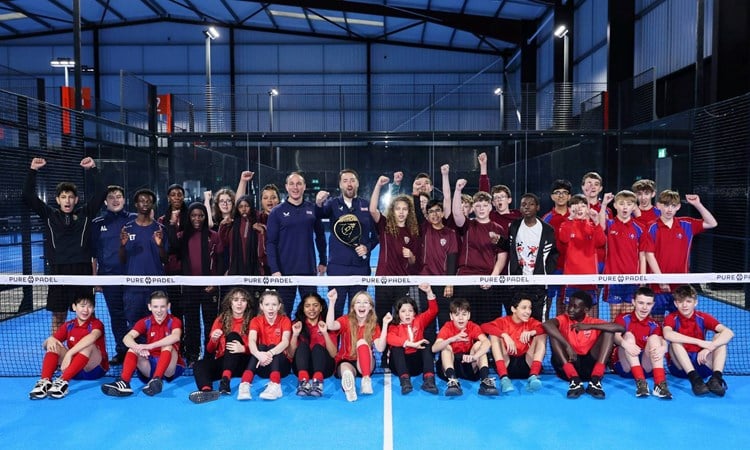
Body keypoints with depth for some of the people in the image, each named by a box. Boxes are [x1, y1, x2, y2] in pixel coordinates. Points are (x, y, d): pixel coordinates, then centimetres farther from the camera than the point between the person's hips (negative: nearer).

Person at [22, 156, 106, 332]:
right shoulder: (49, 215, 9)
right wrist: (32, 171, -6)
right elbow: (27, 196, 2)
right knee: (58, 314, 7)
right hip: (58, 270, 1)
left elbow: (101, 193, -3)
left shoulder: (85, 213, 6)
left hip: (82, 270, -1)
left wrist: (93, 169, -11)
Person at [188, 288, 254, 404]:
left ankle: (225, 380, -46)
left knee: (233, 336, -26)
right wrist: (213, 340, -13)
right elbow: (210, 350, 10)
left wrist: (243, 348, -22)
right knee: (199, 365, -25)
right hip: (222, 362, 3)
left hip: (242, 364, -2)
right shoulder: (221, 319, 12)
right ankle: (206, 391, -59)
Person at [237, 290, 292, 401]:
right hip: (263, 366, 1)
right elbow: (251, 341, -22)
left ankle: (275, 385, -51)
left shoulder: (285, 320, -4)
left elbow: (285, 342, -23)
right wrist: (259, 354, -46)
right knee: (261, 347, -29)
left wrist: (270, 353, -44)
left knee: (272, 347, -29)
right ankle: (245, 385, -47)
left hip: (280, 364, -1)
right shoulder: (256, 321, -2)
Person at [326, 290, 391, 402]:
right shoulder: (346, 320, 0)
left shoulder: (374, 325, 3)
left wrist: (385, 324, -18)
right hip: (345, 362, -1)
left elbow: (380, 348, -13)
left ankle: (366, 379, -45)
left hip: (365, 364, 1)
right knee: (346, 369, -38)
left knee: (362, 342, -29)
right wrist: (332, 302, -31)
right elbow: (330, 326, -23)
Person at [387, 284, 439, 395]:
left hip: (417, 362, 2)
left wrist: (429, 292, -14)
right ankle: (405, 380, -44)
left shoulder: (419, 321, 13)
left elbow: (433, 311, 1)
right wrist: (412, 344, -34)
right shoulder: (394, 327, 1)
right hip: (400, 364, -2)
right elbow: (390, 338, -22)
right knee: (396, 347, -27)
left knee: (426, 345, -19)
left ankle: (428, 380, -35)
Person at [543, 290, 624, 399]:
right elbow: (546, 324, -24)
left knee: (609, 331, -10)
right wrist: (567, 346, -31)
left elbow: (621, 328, -13)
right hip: (567, 367, -1)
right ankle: (574, 380, -31)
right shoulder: (564, 319, 1)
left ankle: (595, 379, -26)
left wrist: (589, 326, -17)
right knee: (553, 333, -19)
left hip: (589, 367, 1)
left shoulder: (593, 322, 5)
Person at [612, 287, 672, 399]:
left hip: (646, 367, 2)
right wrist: (624, 343, -40)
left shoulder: (654, 325, 9)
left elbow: (664, 343, -11)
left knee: (654, 338, -18)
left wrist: (662, 349, -37)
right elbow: (615, 336, -16)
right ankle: (640, 382, -41)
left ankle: (660, 383, -37)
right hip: (624, 366, -2)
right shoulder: (623, 318, 4)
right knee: (628, 335, -23)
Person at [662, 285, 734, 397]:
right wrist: (699, 342, -34)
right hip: (679, 367, -2)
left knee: (720, 337, -15)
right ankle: (695, 379, -39)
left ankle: (716, 378, -32)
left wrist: (710, 347, -31)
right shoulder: (672, 318, -6)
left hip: (701, 362, 2)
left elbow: (729, 332, -15)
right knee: (675, 341, -27)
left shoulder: (703, 318, 0)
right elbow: (667, 334, -30)